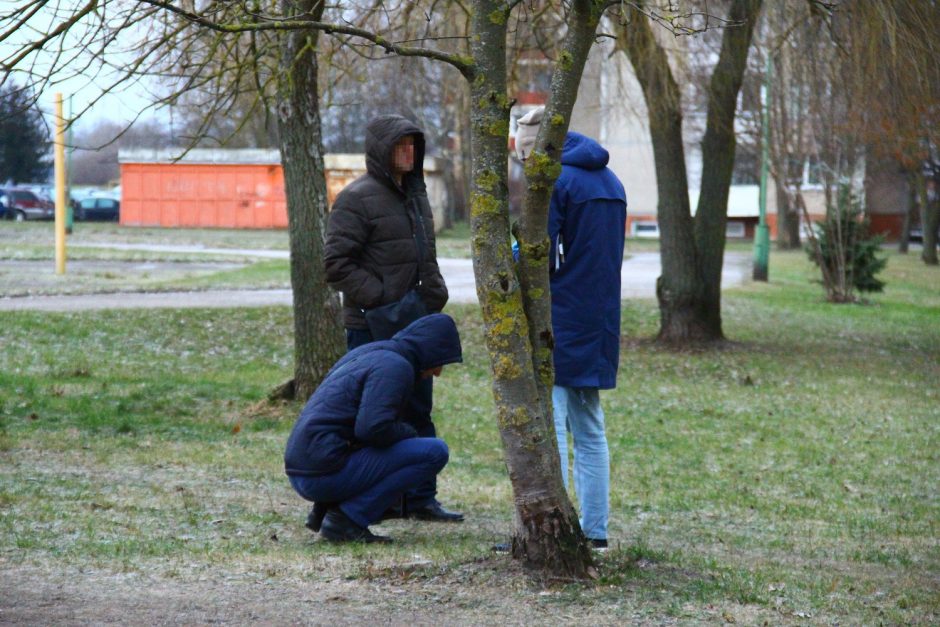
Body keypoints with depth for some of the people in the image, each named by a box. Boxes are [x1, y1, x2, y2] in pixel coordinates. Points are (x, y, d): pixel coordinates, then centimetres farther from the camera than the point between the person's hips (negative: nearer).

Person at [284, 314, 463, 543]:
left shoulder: (366, 353, 20)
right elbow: (373, 428, -21)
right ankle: (347, 518, -9)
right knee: (435, 452, -8)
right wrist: (409, 432, -1)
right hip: (328, 471, -9)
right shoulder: (396, 366, -9)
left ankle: (329, 507, 10)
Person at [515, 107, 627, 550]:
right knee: (589, 430, 12)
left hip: (558, 320, -8)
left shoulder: (550, 179, -11)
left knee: (548, 427, -7)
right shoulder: (609, 180, 15)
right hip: (598, 322, 8)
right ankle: (594, 531, 14)